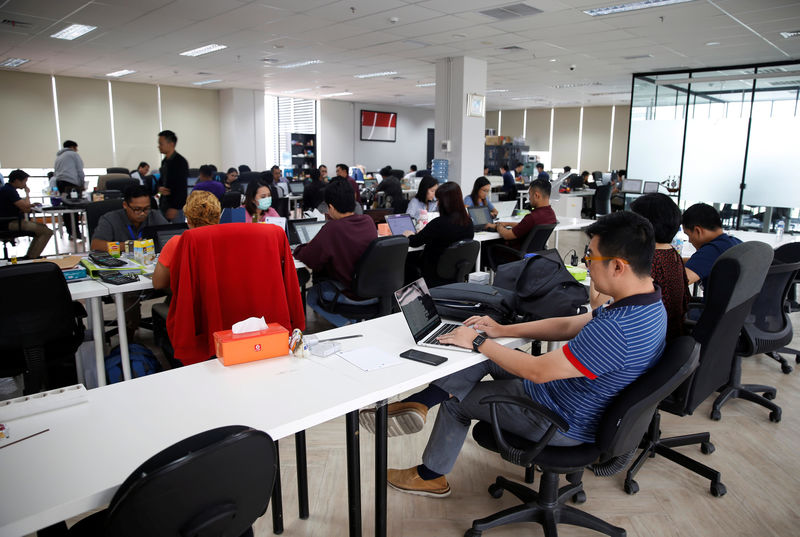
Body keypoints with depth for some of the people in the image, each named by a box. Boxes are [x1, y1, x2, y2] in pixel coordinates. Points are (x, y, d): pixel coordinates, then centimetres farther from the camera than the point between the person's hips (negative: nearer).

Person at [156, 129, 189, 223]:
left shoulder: (180, 161, -12)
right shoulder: (165, 161, 14)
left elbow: (181, 186, -17)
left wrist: (174, 208, -20)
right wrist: (160, 188, 0)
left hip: (176, 206, -8)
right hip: (164, 203, 8)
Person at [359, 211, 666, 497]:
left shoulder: (616, 331, -36)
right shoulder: (649, 302, -3)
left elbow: (537, 371, -29)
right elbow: (568, 325, 4)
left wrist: (479, 342, -16)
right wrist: (502, 330, 1)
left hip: (562, 424, -9)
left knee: (456, 400, 6)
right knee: (481, 355, 5)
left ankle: (430, 476, 26)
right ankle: (418, 402, 3)